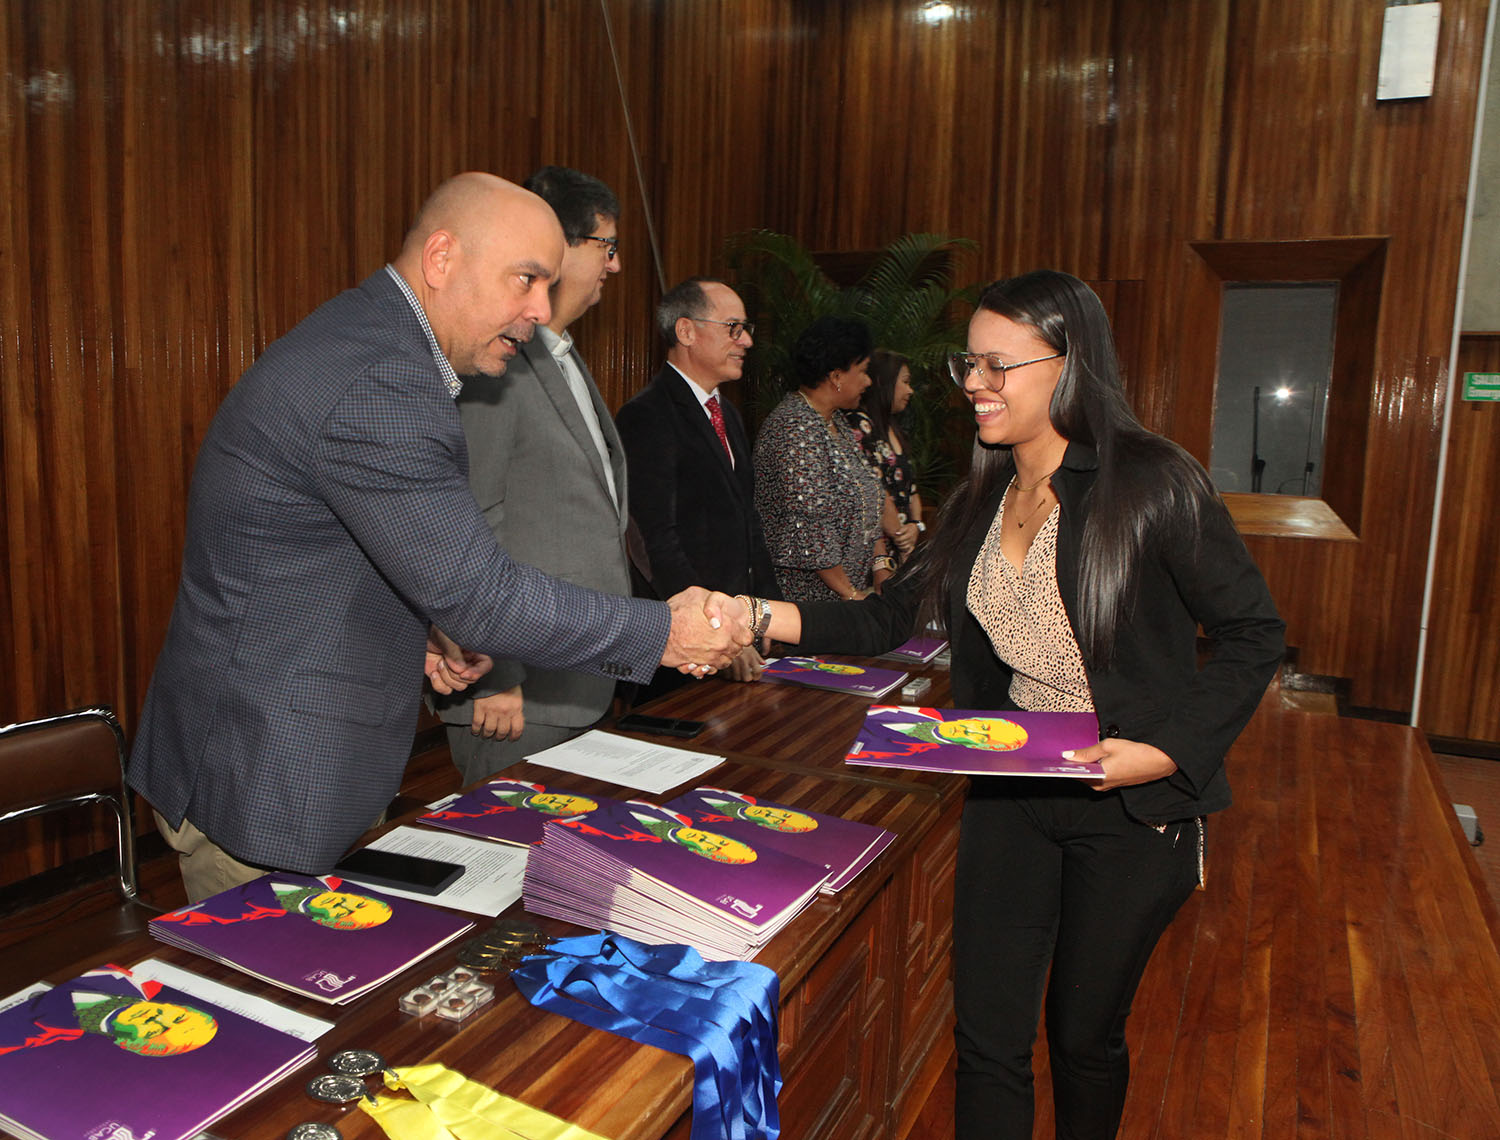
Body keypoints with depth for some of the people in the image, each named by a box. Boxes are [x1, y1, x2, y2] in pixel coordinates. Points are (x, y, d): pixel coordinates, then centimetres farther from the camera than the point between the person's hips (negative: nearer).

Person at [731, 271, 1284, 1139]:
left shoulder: (1153, 483, -15)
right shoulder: (982, 502, 3)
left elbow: (1254, 634, -9)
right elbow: (890, 619, 4)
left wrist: (1171, 747, -20)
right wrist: (764, 617, -9)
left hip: (1134, 806, -4)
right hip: (1011, 792, 4)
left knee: (1084, 1035, 15)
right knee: (988, 1040, 8)